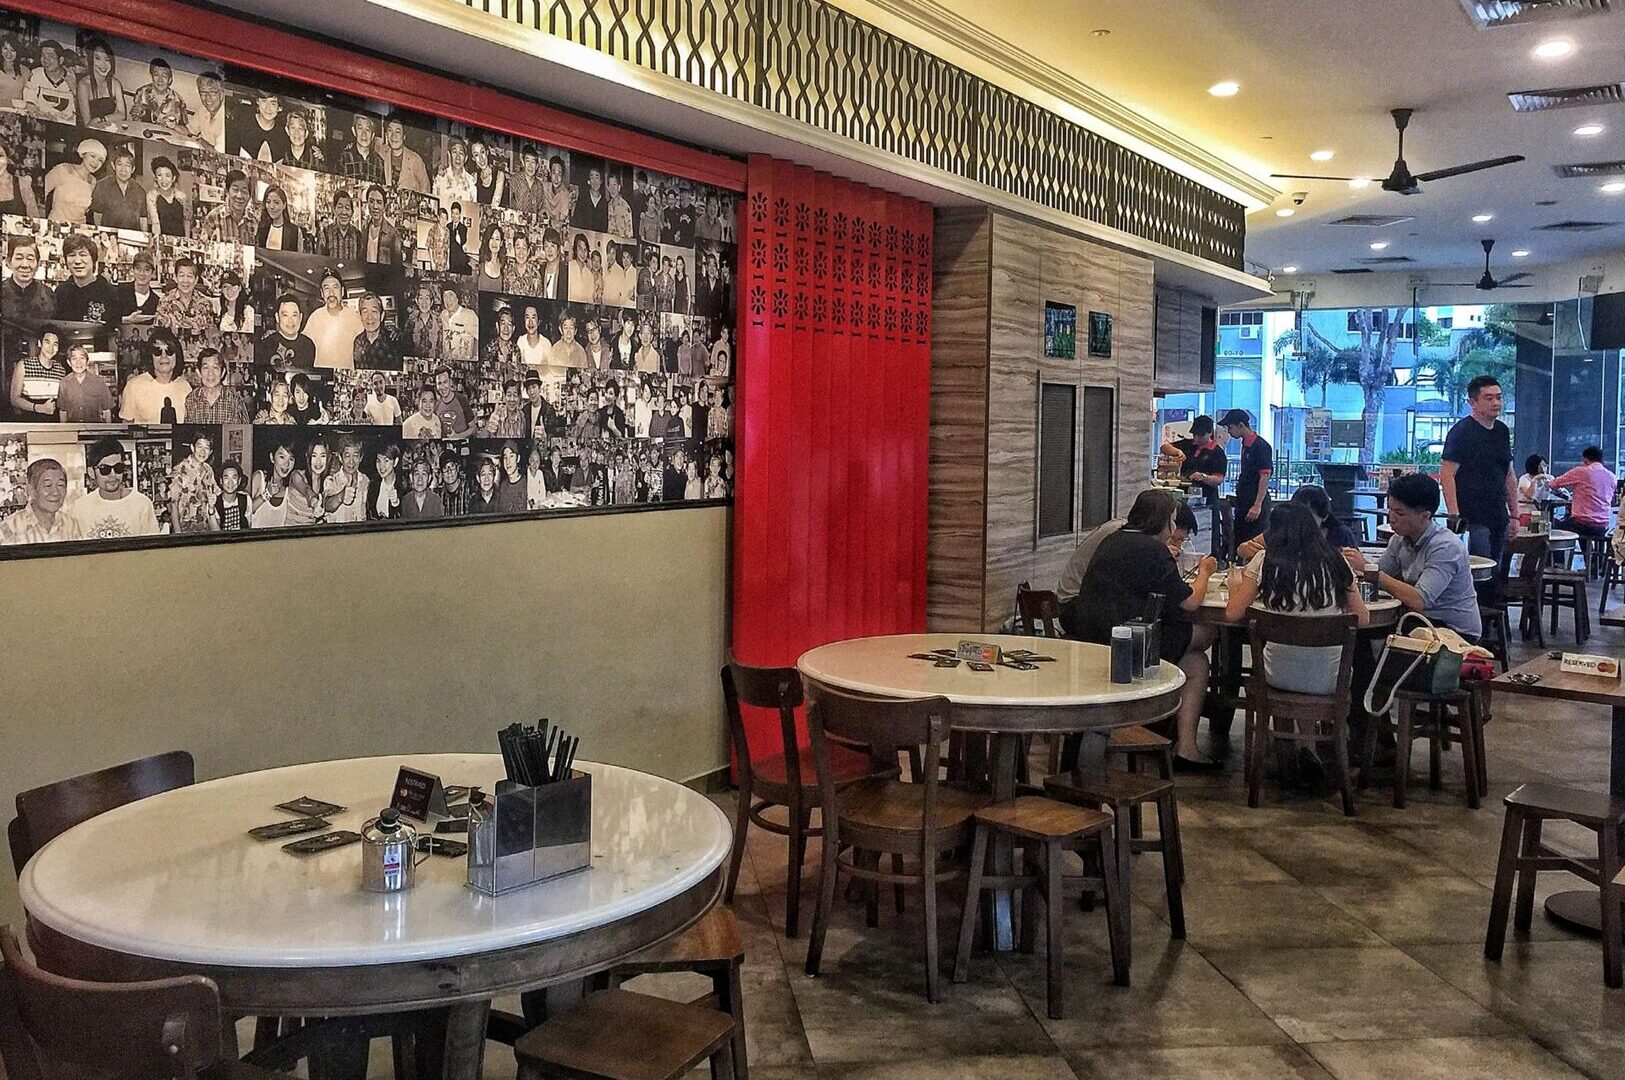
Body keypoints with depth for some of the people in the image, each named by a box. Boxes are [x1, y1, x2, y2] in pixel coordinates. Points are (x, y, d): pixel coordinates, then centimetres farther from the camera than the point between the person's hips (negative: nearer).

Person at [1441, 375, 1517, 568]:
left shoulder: (1502, 431, 14)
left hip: (1499, 520, 8)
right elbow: (1447, 475, -15)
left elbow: (1509, 476, 22)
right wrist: (1455, 518, -22)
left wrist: (1514, 515, 18)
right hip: (1473, 521, -8)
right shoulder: (1462, 431, -9)